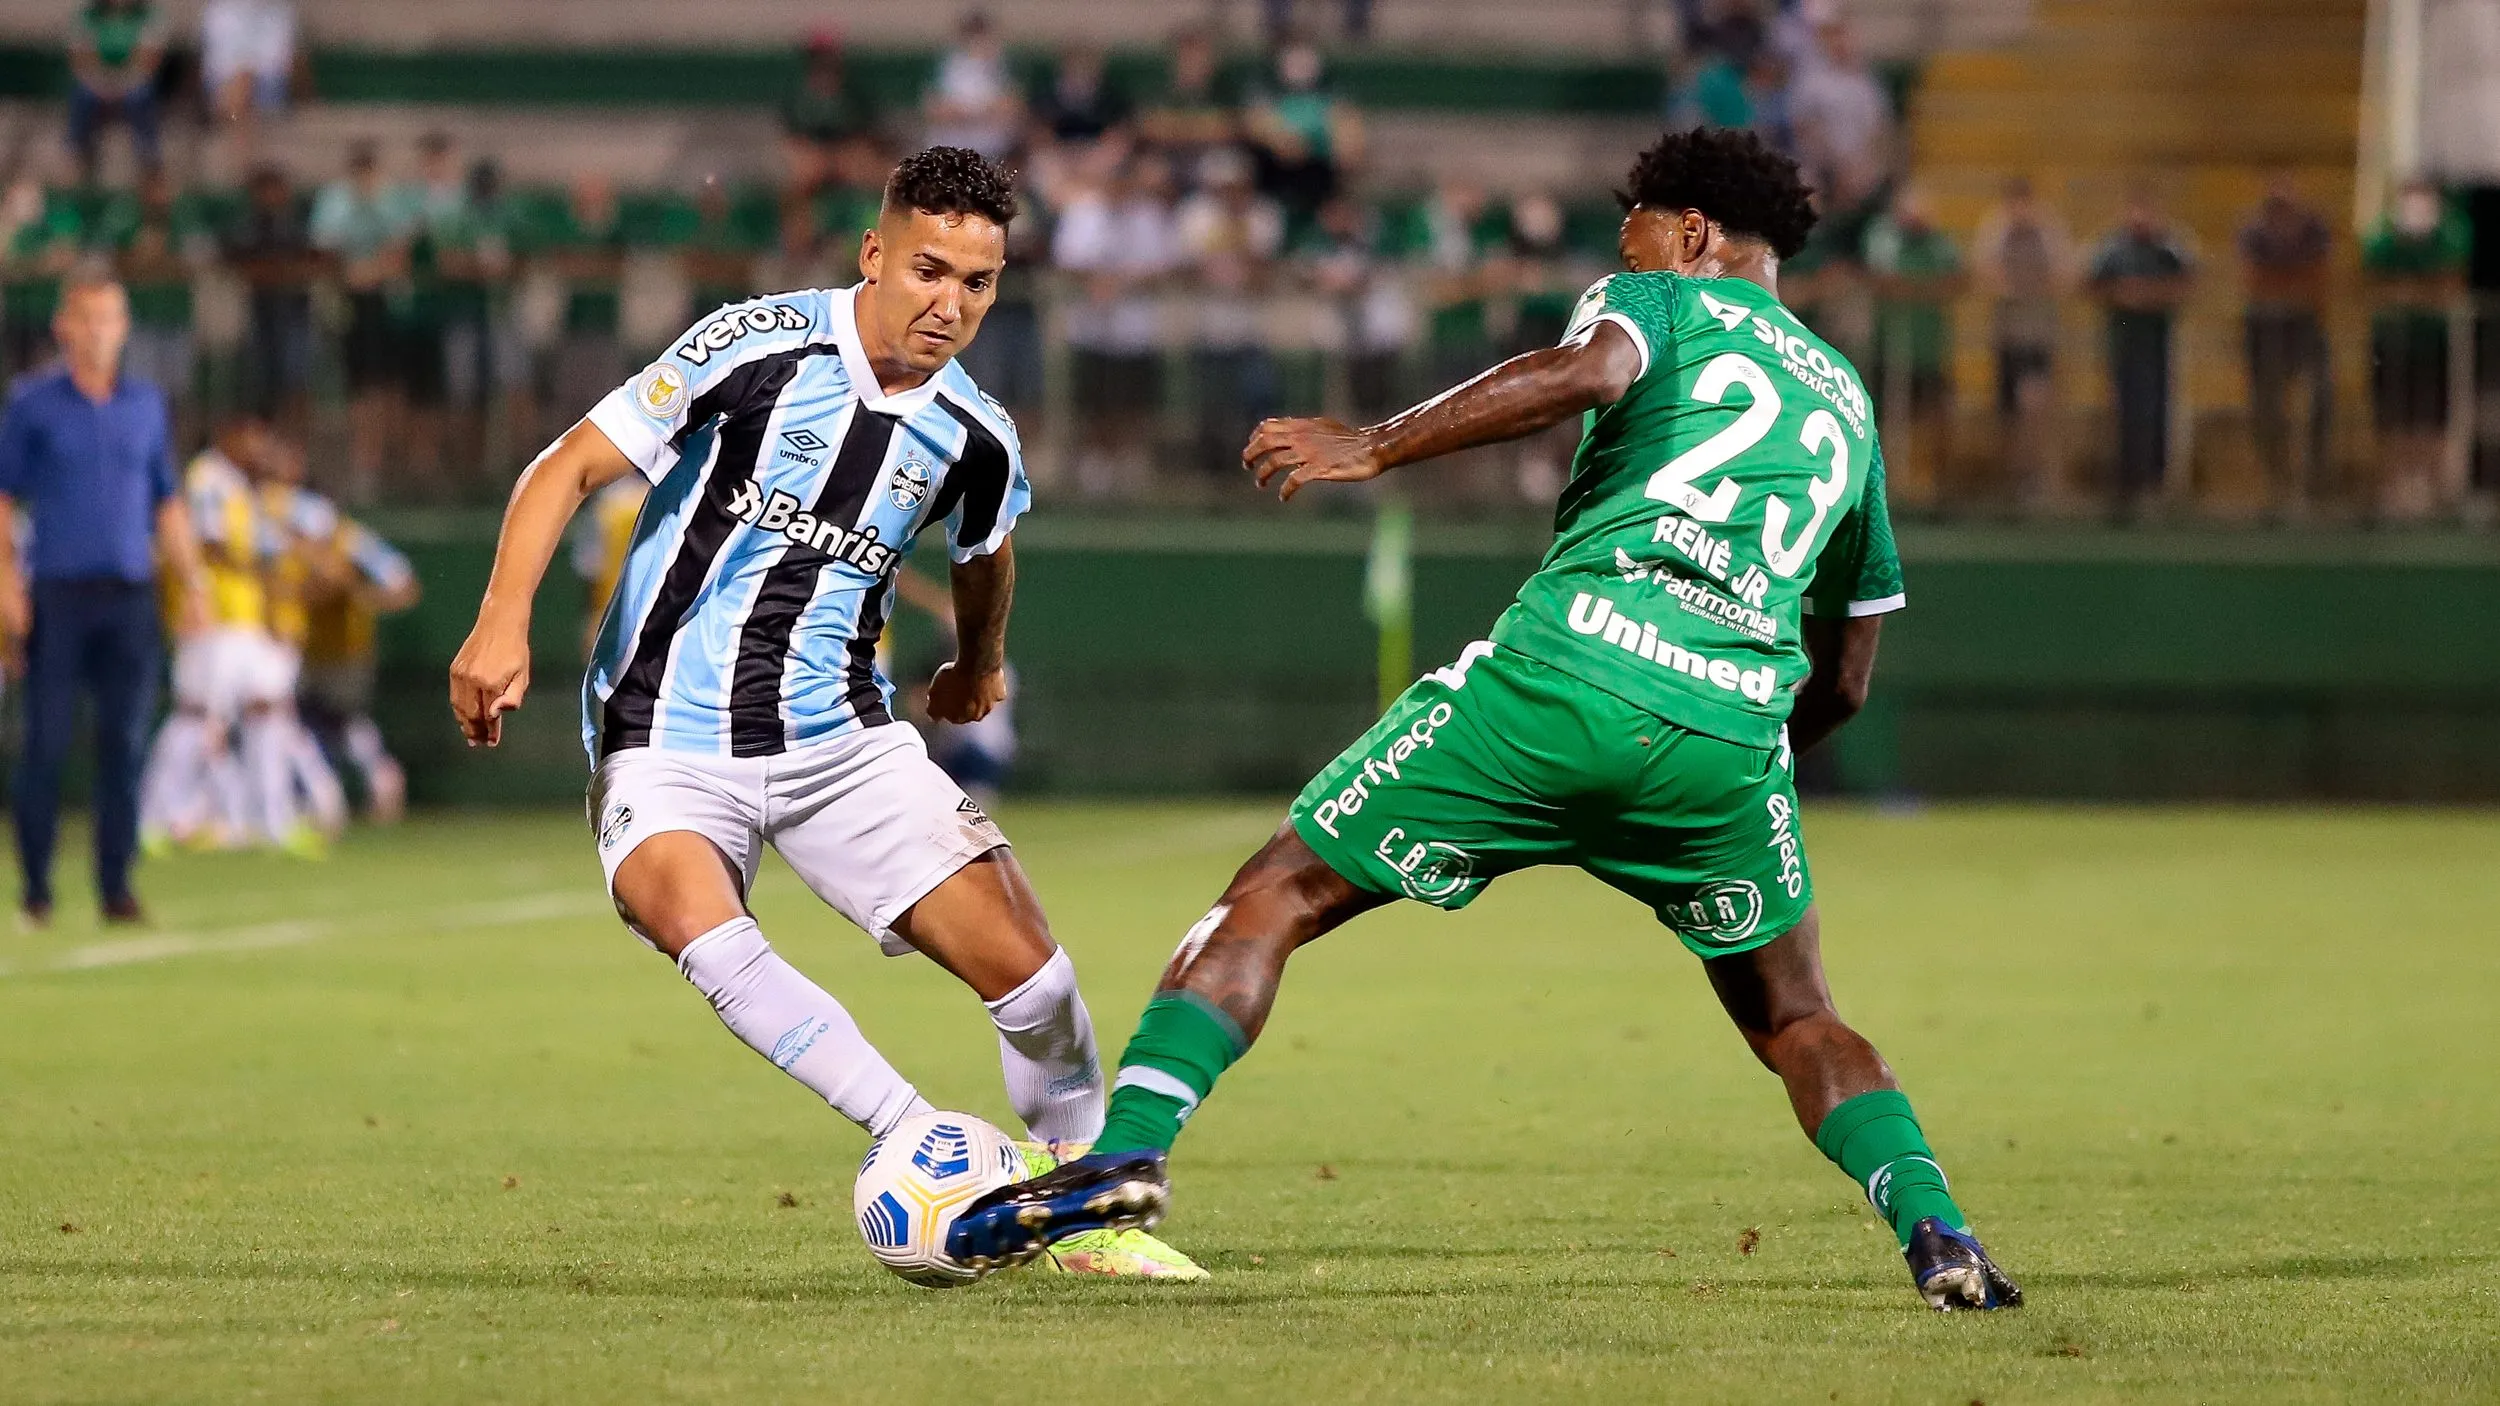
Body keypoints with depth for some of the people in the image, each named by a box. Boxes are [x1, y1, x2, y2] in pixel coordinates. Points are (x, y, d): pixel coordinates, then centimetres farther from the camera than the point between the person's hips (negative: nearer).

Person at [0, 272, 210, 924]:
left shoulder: (146, 404, 12)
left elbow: (167, 503, 16)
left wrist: (193, 585, 11)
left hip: (129, 596, 2)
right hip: (56, 594, -2)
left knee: (124, 743, -1)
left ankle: (116, 884, 3)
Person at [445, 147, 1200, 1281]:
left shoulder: (974, 441, 3)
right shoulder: (762, 345, -12)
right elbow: (571, 465, -10)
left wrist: (979, 661, 45)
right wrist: (503, 623, -22)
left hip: (841, 738, 4)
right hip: (670, 737, -4)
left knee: (1024, 962, -8)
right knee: (678, 904, -36)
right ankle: (918, 1138, -36)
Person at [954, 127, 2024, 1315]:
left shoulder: (1662, 301, 16)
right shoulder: (1847, 403, 30)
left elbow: (1583, 371, -11)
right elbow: (1844, 680, 31)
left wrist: (1372, 448, -7)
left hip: (1566, 668, -4)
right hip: (1736, 728, 4)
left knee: (1277, 895, 6)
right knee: (1794, 1019, 23)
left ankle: (1129, 1149, -11)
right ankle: (1934, 1233, 1)